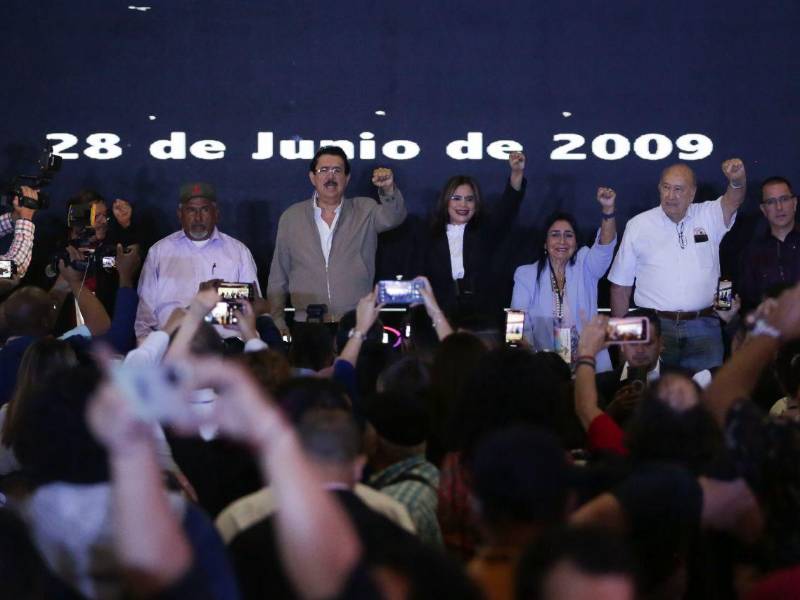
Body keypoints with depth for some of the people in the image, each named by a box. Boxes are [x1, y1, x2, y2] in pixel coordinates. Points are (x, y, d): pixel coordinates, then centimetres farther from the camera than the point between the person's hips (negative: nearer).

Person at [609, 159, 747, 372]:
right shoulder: (638, 225, 6)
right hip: (654, 326, 0)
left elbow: (732, 201, -13)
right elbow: (620, 286, 9)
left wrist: (737, 180, -36)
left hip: (702, 328, 0)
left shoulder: (708, 217, 8)